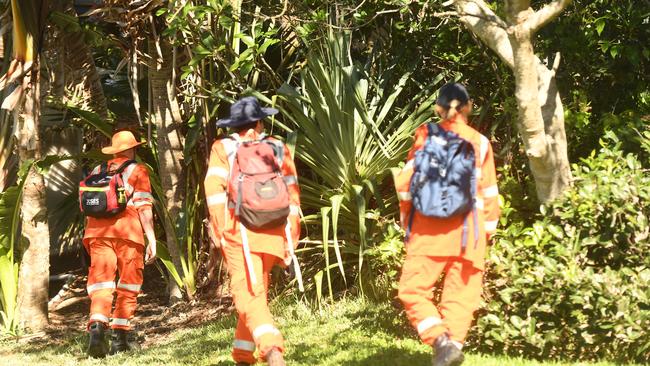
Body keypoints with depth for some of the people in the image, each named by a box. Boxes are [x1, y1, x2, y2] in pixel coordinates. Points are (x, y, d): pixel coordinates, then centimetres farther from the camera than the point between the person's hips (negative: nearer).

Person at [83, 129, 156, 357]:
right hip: (128, 233, -3)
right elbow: (144, 207, -3)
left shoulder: (96, 172, 19)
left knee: (101, 284, -3)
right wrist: (152, 240, -4)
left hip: (97, 232, 3)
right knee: (128, 287, 7)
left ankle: (97, 328, -26)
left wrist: (90, 237, 26)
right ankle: (119, 337, 4)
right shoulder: (137, 171, 5)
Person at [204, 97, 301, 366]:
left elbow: (214, 188, -8)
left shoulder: (224, 148, 7)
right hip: (272, 234, 4)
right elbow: (292, 195, 10)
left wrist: (220, 232, -6)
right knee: (254, 295, 19)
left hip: (240, 232, -3)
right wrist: (290, 240, 11)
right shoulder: (279, 149, 14)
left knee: (249, 296, -12)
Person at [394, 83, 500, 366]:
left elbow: (405, 183, -1)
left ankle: (439, 338, -18)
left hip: (429, 226, -2)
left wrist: (407, 219, 12)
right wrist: (487, 229, 19)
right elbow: (489, 193, 9)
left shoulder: (426, 137, 2)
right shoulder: (480, 143, 7)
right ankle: (454, 343, -10)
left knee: (413, 289, 2)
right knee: (461, 295, 5)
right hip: (467, 228, 2)